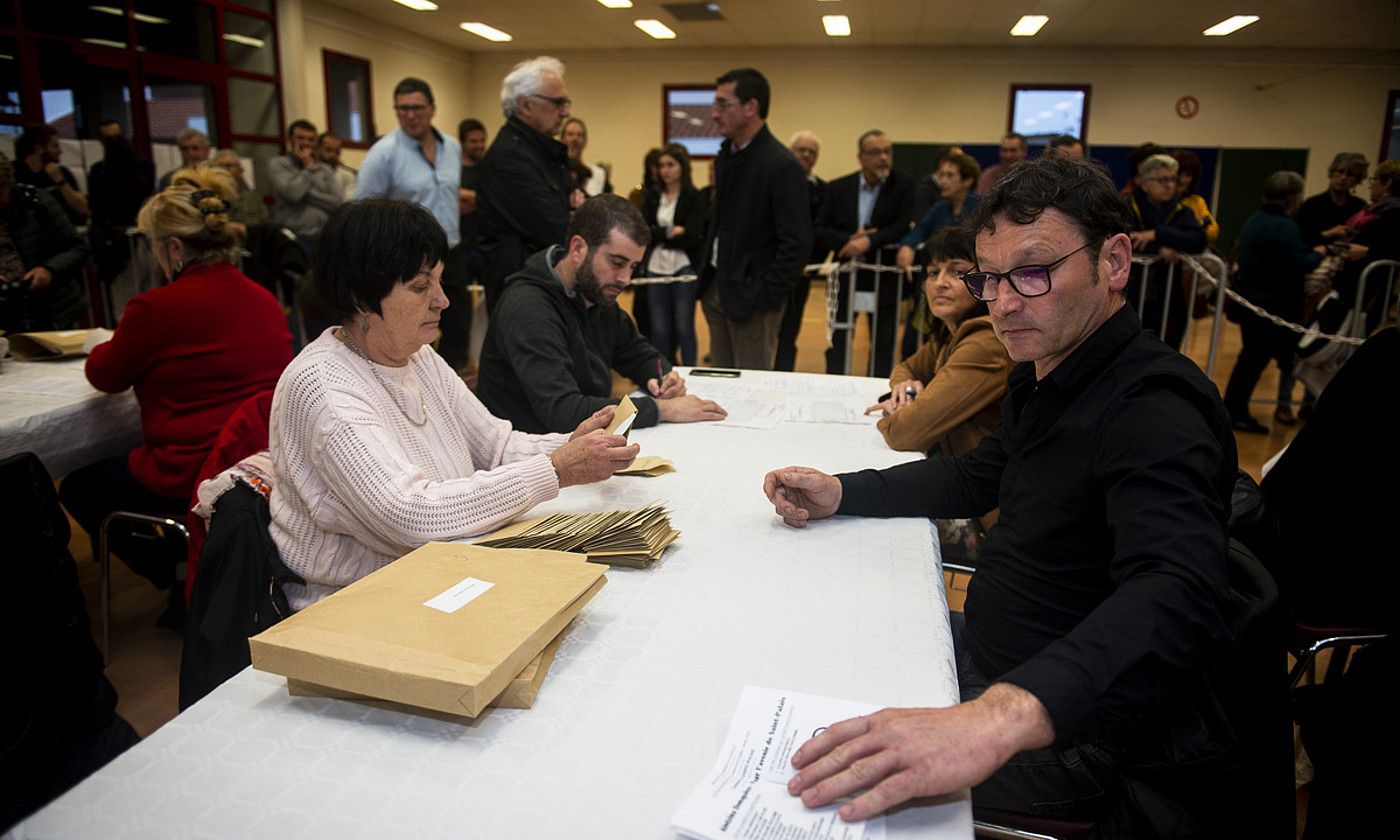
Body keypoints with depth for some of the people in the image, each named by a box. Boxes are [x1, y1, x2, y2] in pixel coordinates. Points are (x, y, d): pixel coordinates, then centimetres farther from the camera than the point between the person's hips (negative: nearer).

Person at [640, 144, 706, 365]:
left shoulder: (694, 197, -2)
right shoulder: (653, 197, 11)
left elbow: (693, 237, -12)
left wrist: (659, 234, -7)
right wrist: (671, 232, -10)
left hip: (684, 269, -4)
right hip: (656, 268, 4)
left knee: (684, 328, 2)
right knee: (659, 329, 8)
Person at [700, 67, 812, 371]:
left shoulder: (782, 166, -16)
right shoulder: (726, 155, 11)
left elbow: (797, 243, -19)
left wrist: (765, 297, -18)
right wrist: (705, 274, 13)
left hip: (751, 297, -8)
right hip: (716, 289, 8)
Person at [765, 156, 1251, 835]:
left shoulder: (1155, 410, -27)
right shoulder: (1045, 379, 4)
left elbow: (1176, 601, -42)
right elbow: (978, 478, 16)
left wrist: (1001, 718, -59)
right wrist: (840, 493, 1)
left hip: (1073, 728, -9)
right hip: (986, 650, 9)